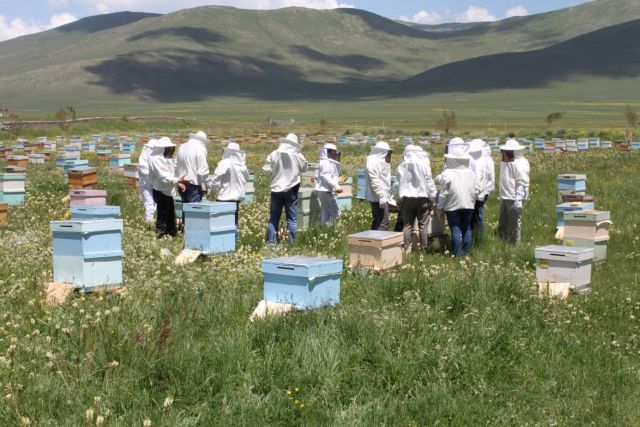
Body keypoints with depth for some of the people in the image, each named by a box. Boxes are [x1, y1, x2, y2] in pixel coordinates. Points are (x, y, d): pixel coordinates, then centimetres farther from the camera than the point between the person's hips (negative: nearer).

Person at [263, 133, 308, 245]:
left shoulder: (274, 154, -6)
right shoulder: (297, 156, -7)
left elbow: (267, 170, -3)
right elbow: (304, 168, 9)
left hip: (276, 189, 1)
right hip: (291, 189, -1)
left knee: (274, 218, 10)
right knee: (292, 219, 5)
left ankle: (271, 242, 8)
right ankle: (292, 243, 4)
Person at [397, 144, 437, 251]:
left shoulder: (402, 166, 2)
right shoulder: (423, 165, -8)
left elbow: (398, 183, 7)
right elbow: (429, 182, -6)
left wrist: (398, 200, 15)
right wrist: (433, 200, 1)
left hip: (407, 198, 3)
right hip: (422, 198, -2)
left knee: (407, 225, 6)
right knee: (423, 225, 4)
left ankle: (405, 248, 4)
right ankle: (424, 249, 5)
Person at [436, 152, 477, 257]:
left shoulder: (447, 173, -11)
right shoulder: (470, 172, 5)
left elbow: (443, 193, -9)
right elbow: (475, 190, 10)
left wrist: (440, 208, -1)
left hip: (453, 205, -4)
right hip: (468, 204, 4)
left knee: (455, 230, -1)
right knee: (467, 229, 14)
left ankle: (457, 253, -2)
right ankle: (466, 251, 17)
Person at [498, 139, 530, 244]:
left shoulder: (519, 164, -14)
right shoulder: (505, 162, 14)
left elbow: (523, 183, -18)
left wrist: (518, 200, -23)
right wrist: (502, 197, 17)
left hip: (514, 199, -9)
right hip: (504, 198, 9)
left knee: (514, 225, -1)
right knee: (502, 225, 14)